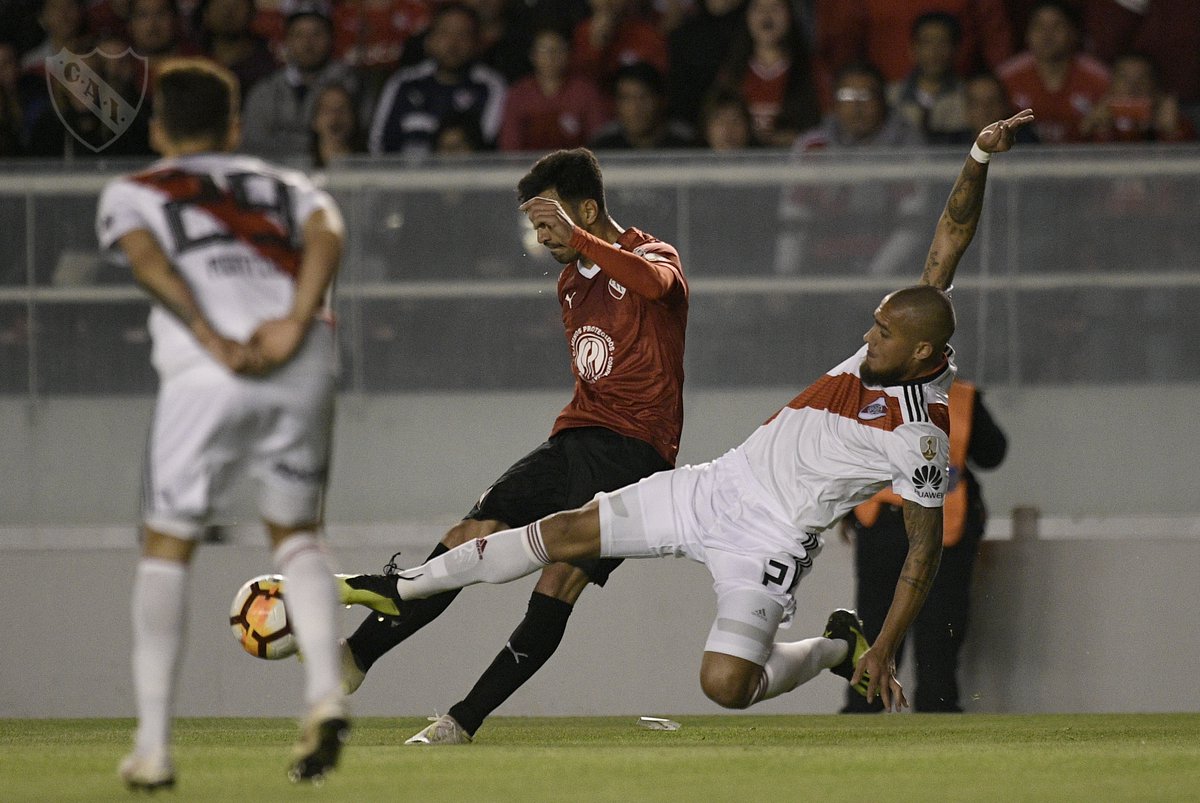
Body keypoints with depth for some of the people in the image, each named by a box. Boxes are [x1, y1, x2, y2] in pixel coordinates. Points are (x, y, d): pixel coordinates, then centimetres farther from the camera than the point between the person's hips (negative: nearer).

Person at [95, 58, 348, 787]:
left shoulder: (130, 193, 24)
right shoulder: (286, 187, 30)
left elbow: (149, 261, 0)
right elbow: (327, 236, 6)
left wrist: (213, 342, -10)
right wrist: (295, 322, -8)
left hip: (207, 372, -2)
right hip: (305, 363, 2)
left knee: (168, 544, 11)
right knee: (296, 532, 19)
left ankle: (153, 746, 5)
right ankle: (326, 692, -5)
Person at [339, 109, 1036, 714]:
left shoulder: (921, 438, -21)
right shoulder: (897, 343, -3)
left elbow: (925, 548, -15)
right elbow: (951, 240, -1)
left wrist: (884, 652, -14)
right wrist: (980, 159, -10)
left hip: (769, 540, -7)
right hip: (721, 486, 7)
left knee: (726, 685, -23)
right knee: (568, 531, 2)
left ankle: (842, 648, 9)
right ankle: (404, 589, 15)